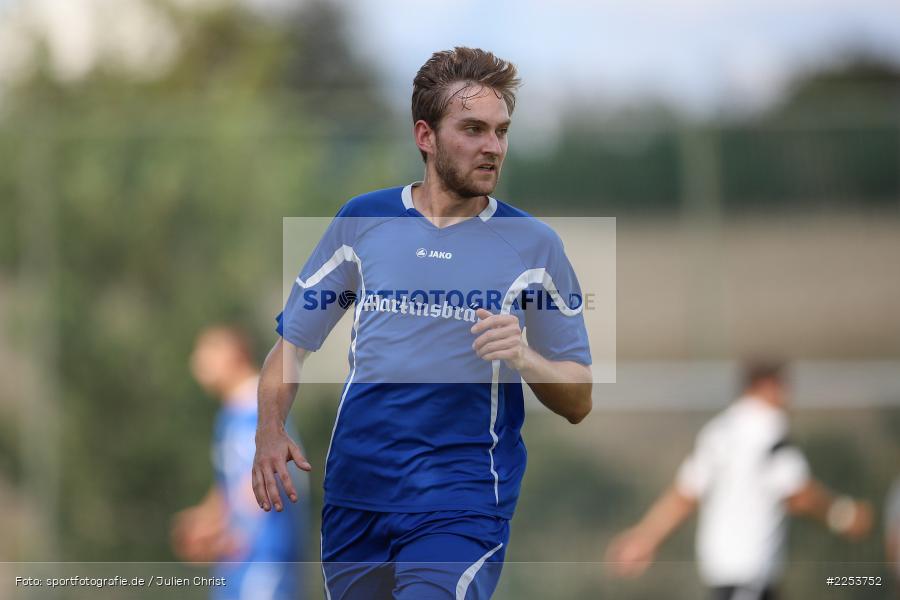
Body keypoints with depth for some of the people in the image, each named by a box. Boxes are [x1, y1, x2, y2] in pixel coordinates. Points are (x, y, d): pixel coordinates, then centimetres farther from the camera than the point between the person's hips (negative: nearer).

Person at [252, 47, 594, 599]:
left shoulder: (534, 244, 3)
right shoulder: (362, 220, 7)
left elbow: (578, 402, 6)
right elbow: (293, 342, 11)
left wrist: (524, 357, -14)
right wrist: (270, 429, -6)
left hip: (462, 504, -3)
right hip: (354, 494, 3)